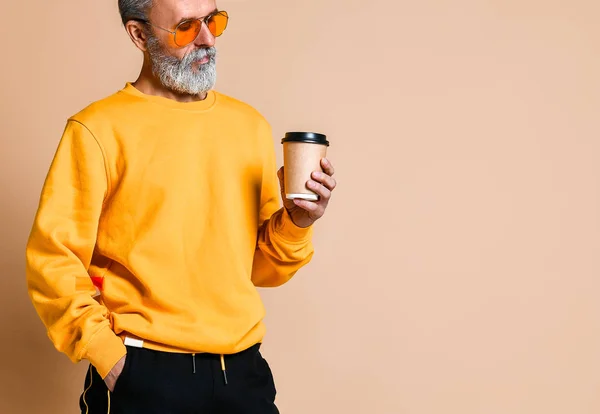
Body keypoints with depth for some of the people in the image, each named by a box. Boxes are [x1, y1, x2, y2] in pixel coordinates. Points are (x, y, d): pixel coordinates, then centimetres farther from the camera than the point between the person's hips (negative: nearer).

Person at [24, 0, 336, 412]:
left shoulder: (250, 125, 8)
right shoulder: (98, 129, -5)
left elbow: (260, 267, 11)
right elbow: (53, 260, -9)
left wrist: (295, 222, -6)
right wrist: (108, 356, -13)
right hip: (143, 376, -4)